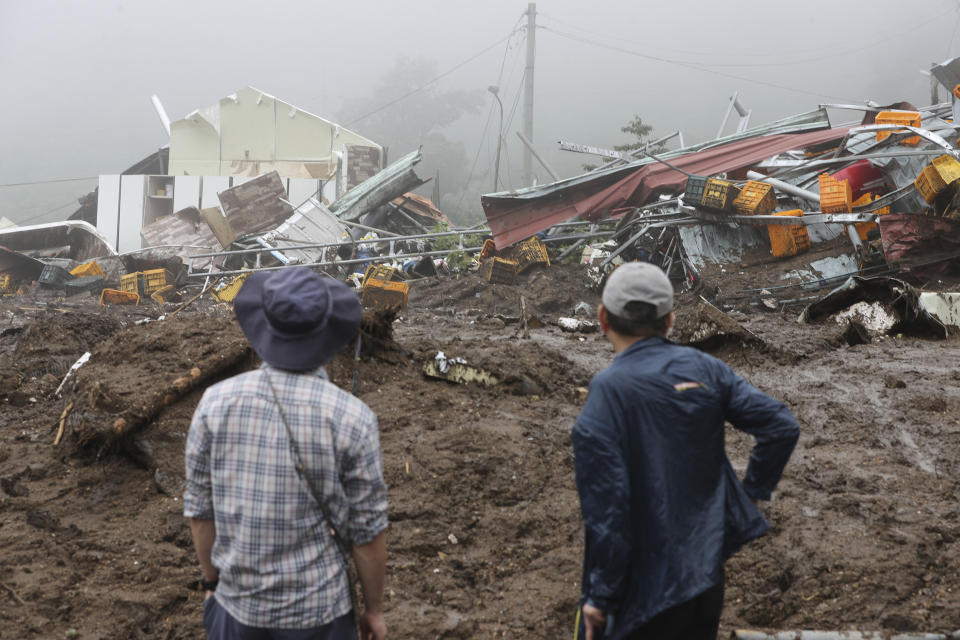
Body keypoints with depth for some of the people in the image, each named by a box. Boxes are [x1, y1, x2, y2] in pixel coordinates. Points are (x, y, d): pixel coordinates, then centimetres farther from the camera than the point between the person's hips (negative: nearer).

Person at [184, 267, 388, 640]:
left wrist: (212, 582, 13)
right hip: (318, 610, -2)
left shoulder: (216, 402, -12)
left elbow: (200, 508, -3)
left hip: (239, 605, 3)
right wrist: (375, 609, 3)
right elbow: (367, 531, -12)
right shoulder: (352, 419, -19)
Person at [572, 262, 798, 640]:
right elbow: (782, 426, -2)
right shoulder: (704, 369, -2)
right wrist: (754, 491, 11)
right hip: (708, 564, 6)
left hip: (645, 587, -6)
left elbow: (606, 507, -20)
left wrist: (600, 598, -12)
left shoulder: (605, 393, -18)